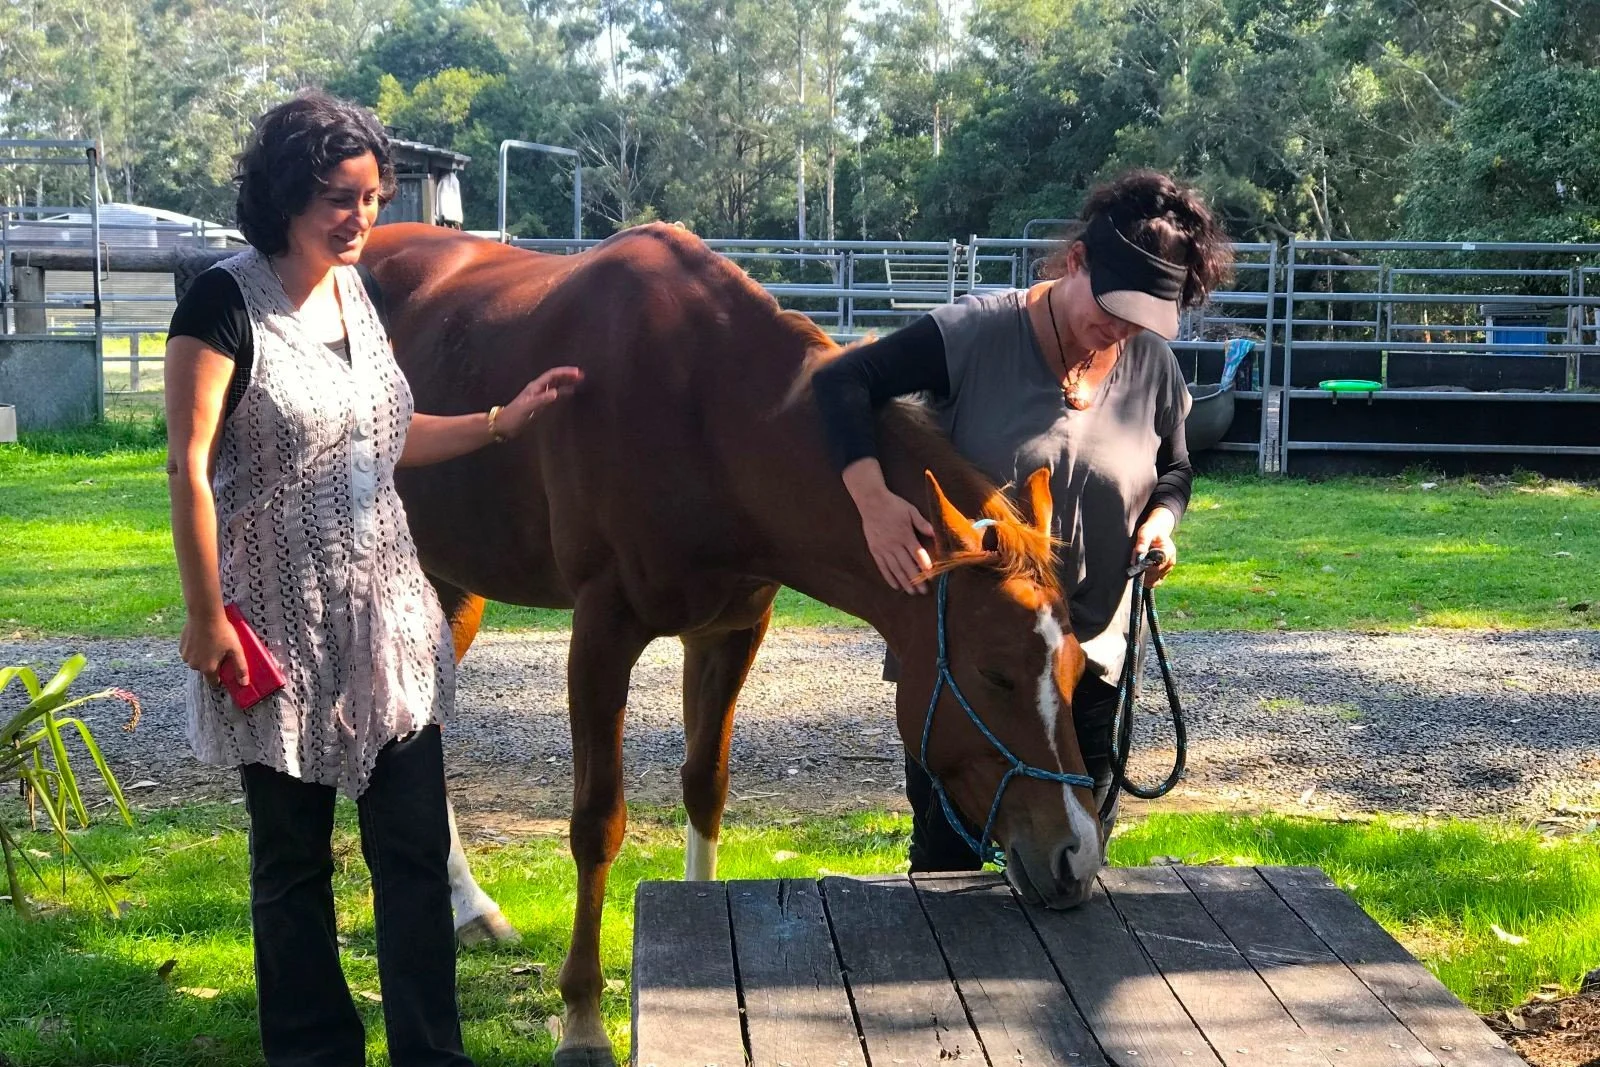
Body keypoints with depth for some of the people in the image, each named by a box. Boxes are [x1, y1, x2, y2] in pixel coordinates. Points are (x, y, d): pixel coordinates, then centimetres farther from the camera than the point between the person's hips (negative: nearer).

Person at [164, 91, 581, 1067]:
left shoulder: (365, 293, 6)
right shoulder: (226, 304, -13)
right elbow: (189, 467, -14)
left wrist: (504, 420, 9)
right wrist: (206, 616, -15)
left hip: (387, 612, 6)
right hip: (278, 621, -5)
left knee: (416, 847, 6)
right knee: (293, 858, 9)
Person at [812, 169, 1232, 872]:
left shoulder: (1153, 364, -2)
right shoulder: (973, 335, -16)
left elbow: (1174, 467, 14)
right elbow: (842, 382, -21)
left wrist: (1162, 517, -9)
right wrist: (874, 499, -36)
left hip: (1089, 655, 4)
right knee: (948, 856, 9)